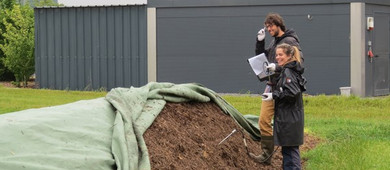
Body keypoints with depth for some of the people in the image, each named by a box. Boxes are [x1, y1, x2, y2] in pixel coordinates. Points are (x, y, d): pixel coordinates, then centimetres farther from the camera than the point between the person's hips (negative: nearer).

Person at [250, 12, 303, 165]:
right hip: (271, 85, 8)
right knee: (264, 120, 5)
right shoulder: (274, 42, 16)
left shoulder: (290, 41, -11)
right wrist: (260, 41, 10)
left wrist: (277, 67, -26)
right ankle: (266, 155, 12)